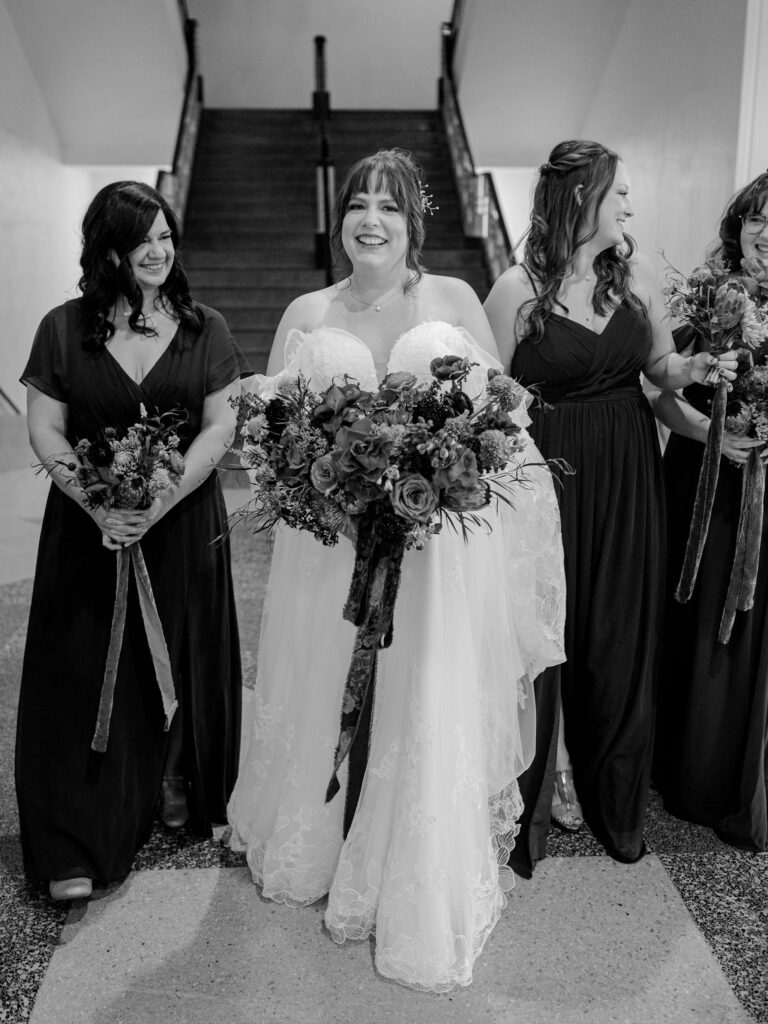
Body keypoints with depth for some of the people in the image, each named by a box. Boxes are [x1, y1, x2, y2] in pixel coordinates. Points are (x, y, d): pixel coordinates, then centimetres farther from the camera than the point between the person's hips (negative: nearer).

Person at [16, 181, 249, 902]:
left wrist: (159, 503, -16)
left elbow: (220, 426, -4)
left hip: (184, 524, 1)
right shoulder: (63, 329, 2)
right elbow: (44, 431, -2)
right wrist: (100, 507, -16)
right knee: (83, 674, 2)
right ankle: (76, 847, 13)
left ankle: (178, 789, 33)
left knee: (181, 665, 10)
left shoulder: (204, 329, 3)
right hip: (89, 526, 0)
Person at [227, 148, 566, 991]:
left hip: (436, 539, -1)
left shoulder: (455, 299, 5)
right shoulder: (306, 314, 9)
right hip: (328, 544, 2)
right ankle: (312, 854, 40)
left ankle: (417, 897, 25)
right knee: (321, 699, 13)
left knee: (424, 712, 3)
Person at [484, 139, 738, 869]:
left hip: (627, 479, 5)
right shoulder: (519, 289, -9)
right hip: (547, 476, -4)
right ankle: (528, 807, 25)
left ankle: (614, 805, 33)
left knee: (620, 639, 12)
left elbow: (660, 364, 14)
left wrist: (697, 368, -7)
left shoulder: (633, 273, 4)